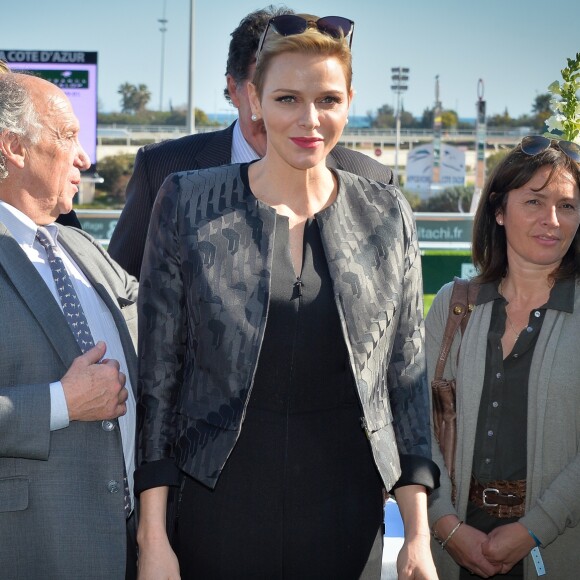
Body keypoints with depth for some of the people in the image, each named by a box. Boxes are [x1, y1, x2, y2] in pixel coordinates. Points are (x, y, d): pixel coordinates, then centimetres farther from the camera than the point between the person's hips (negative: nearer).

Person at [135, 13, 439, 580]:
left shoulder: (386, 215, 3)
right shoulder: (187, 203, -2)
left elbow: (406, 377, 6)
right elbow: (156, 373, -1)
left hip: (347, 521, 2)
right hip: (216, 510, -1)